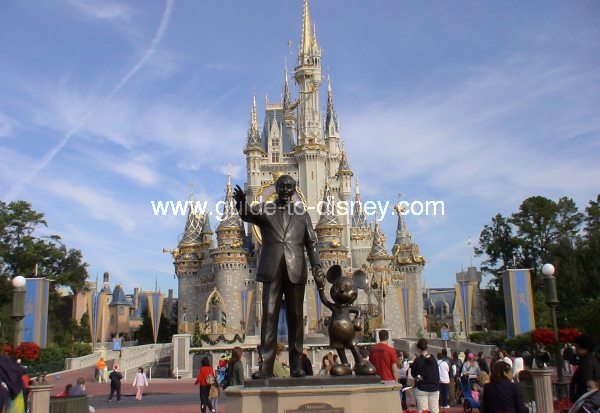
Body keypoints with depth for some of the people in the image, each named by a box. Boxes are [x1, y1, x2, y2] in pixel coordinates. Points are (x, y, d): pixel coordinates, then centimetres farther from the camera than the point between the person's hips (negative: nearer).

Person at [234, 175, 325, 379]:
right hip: (272, 270, -1)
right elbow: (246, 214, -9)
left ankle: (296, 365, 7)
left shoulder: (302, 214, 16)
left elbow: (311, 243, 11)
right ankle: (266, 366, -6)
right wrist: (241, 203, -32)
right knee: (269, 316, -5)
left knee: (295, 317, 3)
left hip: (296, 271, 1)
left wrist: (317, 267, -3)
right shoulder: (264, 210, 12)